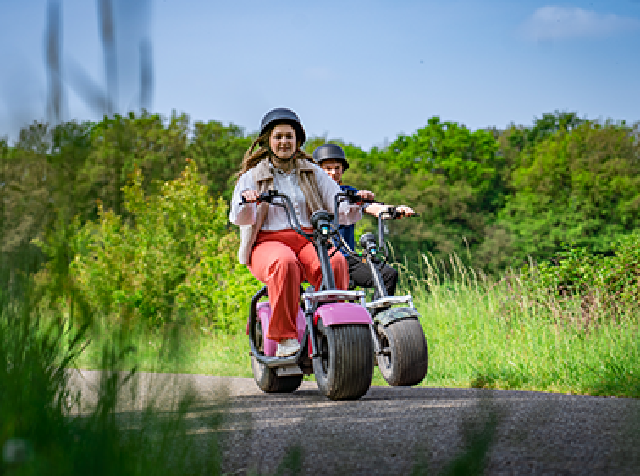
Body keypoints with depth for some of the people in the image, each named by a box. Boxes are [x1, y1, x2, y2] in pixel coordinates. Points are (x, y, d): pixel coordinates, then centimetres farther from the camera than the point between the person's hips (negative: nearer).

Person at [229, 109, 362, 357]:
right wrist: (246, 201, -30)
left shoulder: (313, 173, 18)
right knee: (284, 263, -39)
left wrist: (356, 204, -14)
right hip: (268, 242, -2)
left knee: (336, 262, -33)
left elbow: (341, 211, 10)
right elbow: (238, 218, -6)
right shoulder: (252, 177, 11)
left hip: (311, 241, 2)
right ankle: (285, 337, -35)